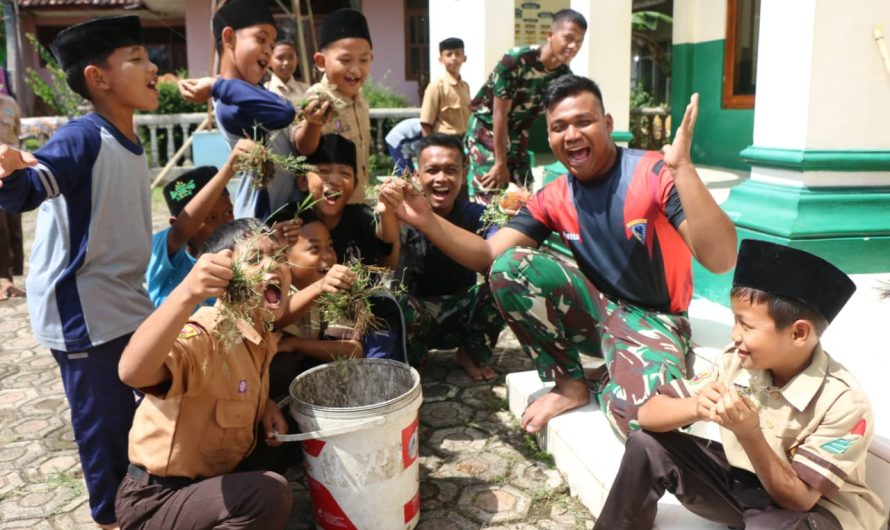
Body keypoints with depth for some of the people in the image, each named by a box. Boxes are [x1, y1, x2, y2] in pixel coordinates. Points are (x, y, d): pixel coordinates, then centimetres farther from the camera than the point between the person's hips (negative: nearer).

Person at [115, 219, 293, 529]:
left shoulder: (260, 336, -1)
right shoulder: (203, 337, -27)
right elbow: (133, 372, -48)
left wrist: (264, 404, -1)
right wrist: (188, 293, -61)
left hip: (214, 477, 9)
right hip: (156, 501, -9)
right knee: (270, 495, -30)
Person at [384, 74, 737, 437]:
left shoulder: (654, 174, -17)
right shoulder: (553, 199, -1)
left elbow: (720, 260, -28)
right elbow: (489, 255, -8)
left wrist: (682, 166, -38)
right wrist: (426, 219, -23)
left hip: (653, 320, -4)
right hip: (595, 309, 5)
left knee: (639, 412, -36)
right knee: (509, 267, -20)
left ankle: (613, 383, 3)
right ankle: (569, 383, -4)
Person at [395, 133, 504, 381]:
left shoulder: (475, 214, -7)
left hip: (461, 314, 2)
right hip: (416, 316, -2)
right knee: (397, 304, -35)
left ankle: (471, 355, 5)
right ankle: (412, 362, 1)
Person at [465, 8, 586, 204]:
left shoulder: (564, 77, -8)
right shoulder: (516, 60, -26)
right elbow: (500, 114, -23)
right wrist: (500, 163, -19)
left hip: (517, 134, 6)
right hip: (486, 128, -6)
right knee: (489, 197, -13)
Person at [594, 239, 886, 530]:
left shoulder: (845, 402, -24)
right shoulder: (736, 362, -14)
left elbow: (799, 499, -24)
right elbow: (648, 414, -15)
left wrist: (749, 433, -37)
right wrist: (696, 407, -35)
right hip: (742, 482, 4)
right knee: (647, 444, -12)